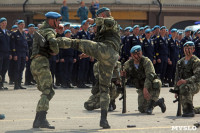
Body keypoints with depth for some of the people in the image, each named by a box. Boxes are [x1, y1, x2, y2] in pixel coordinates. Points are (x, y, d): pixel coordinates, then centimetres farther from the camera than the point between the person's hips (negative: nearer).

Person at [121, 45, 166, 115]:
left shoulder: (146, 61, -24)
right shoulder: (128, 64, -7)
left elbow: (150, 75, -37)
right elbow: (129, 76, 12)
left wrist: (145, 88, -49)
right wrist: (124, 74, -14)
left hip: (151, 85, -5)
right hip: (141, 88, 5)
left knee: (156, 83, -41)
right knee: (142, 109, -4)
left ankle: (150, 106, -29)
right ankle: (159, 101, 24)